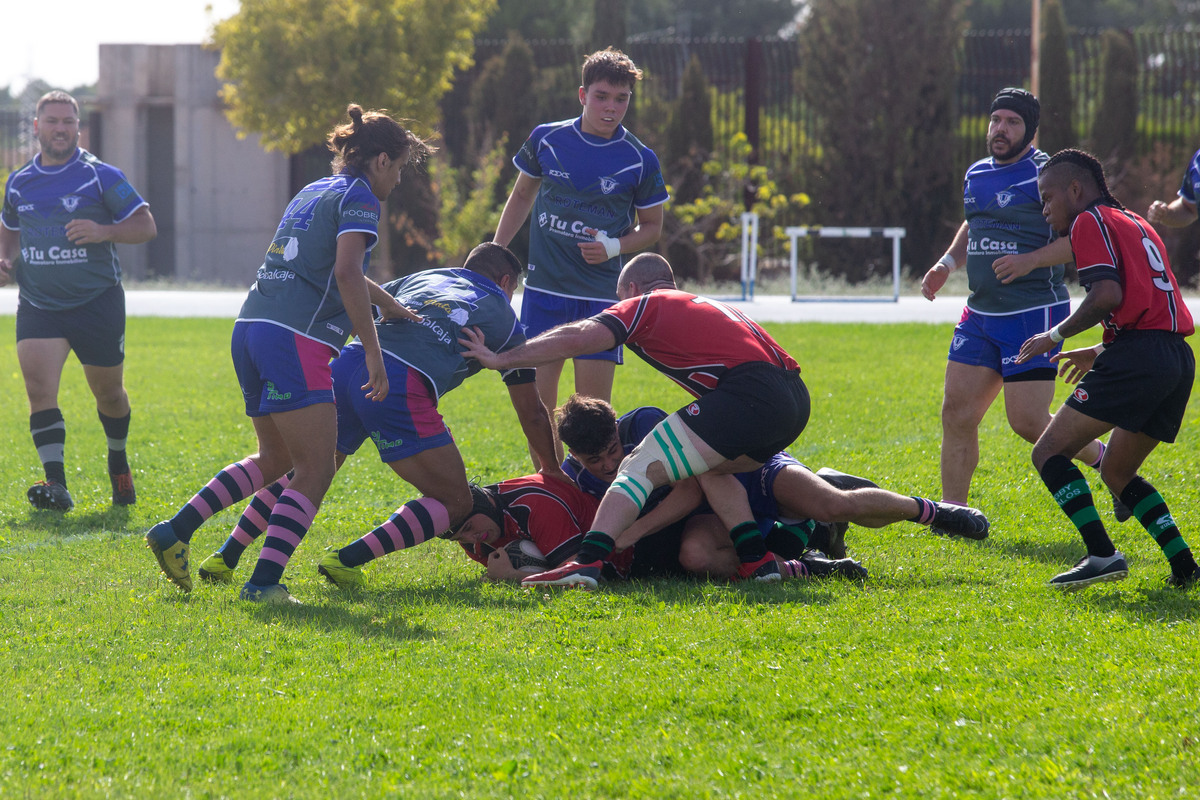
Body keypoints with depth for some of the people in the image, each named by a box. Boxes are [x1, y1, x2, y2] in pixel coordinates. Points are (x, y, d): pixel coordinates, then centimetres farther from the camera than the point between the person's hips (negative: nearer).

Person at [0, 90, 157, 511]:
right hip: (37, 303, 2)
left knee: (108, 393, 11)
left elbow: (145, 226, -3)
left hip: (96, 302, -2)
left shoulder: (100, 176, -4)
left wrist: (103, 231, -21)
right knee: (39, 389, -17)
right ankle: (56, 484, -22)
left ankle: (119, 462, 40)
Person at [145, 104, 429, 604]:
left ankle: (174, 532, 14)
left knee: (275, 460, 20)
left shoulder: (313, 192, 24)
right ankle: (264, 581, -17)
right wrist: (373, 352, -15)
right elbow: (347, 273, -17)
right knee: (315, 470, -6)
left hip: (252, 330, 9)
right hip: (296, 339, -9)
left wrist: (385, 303, 48)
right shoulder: (358, 198, -3)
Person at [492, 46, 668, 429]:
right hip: (543, 289, 2)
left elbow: (651, 226, 8)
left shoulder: (639, 160, -3)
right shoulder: (546, 139, 2)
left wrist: (614, 247, -12)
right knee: (537, 396, 0)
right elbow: (522, 196, 18)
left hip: (601, 296, -2)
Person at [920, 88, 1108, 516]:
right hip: (981, 315, 7)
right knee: (957, 412, 1)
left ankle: (1105, 458, 14)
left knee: (1028, 422, -10)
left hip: (1033, 314, -7)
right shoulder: (977, 175, 13)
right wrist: (947, 263, 16)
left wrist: (1031, 260, -24)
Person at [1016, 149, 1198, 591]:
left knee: (1050, 453, -4)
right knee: (1116, 472, 21)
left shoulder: (1091, 221, 0)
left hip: (1137, 356, -9)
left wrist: (1056, 335, -3)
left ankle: (1103, 556, -17)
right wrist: (1099, 352, 32)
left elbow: (1108, 294, -14)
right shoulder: (1135, 223, 28)